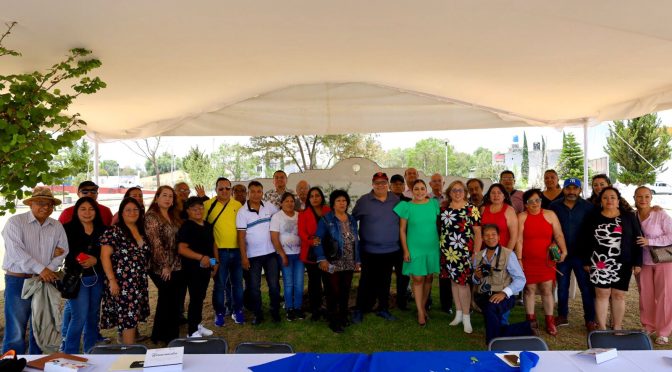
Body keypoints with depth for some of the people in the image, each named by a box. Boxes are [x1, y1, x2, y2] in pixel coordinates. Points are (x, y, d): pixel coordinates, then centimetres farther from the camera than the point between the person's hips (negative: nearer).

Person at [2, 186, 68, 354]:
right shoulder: (15, 222, -5)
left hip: (46, 281, 5)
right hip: (18, 280, -5)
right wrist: (41, 269, -20)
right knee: (15, 331, -4)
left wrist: (50, 269, -13)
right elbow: (16, 251, -16)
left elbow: (63, 250, 4)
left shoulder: (56, 226, 8)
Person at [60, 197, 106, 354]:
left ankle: (90, 352, 25)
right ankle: (69, 354, 10)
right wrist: (77, 259, -19)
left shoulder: (102, 230, 7)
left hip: (97, 277, 4)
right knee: (79, 317, -7)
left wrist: (95, 260, -13)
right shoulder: (68, 229, -2)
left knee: (93, 316, 12)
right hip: (77, 278, -4)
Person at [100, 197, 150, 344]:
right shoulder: (114, 231, -7)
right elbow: (104, 256, -12)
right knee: (128, 319, -6)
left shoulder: (142, 232, 12)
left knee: (133, 318, 11)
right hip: (122, 283, -7)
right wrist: (112, 280, -18)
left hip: (140, 283, 7)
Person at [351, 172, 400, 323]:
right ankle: (359, 310, 17)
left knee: (385, 281, 15)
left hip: (391, 250, 3)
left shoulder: (396, 200, 4)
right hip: (370, 251, -3)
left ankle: (383, 309, 29)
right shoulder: (363, 201, -5)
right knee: (367, 281, 3)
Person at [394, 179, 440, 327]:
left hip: (432, 247, 3)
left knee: (428, 277, 11)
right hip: (415, 248, -3)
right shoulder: (407, 206, -7)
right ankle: (420, 312, 13)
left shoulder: (434, 204, 0)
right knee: (418, 279, 1)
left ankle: (423, 306, 29)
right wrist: (405, 250, -7)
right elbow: (402, 230, -4)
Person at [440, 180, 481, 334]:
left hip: (464, 252, -4)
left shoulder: (471, 209, -4)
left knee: (462, 282, -5)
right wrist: (441, 249, 10)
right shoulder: (444, 209, 8)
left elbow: (478, 232, -5)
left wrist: (476, 253, -9)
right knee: (453, 281, 10)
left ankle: (466, 317, 6)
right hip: (448, 252, 4)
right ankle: (459, 313, 21)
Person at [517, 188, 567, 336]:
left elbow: (559, 235, 3)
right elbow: (519, 239, -5)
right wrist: (519, 259, -9)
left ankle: (550, 322, 14)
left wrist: (563, 251, -11)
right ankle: (531, 320, 20)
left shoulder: (550, 215, 4)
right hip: (528, 261, -1)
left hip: (546, 260, 1)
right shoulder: (522, 217, -1)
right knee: (529, 289, 7)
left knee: (547, 290, 2)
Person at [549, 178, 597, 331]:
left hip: (581, 254, -2)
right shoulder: (554, 206, 1)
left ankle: (590, 320, 13)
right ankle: (562, 316, 26)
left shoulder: (587, 207, -3)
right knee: (562, 287, 12)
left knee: (586, 287, 1)